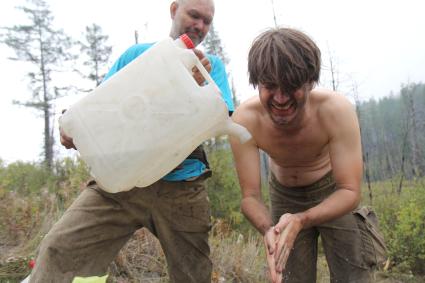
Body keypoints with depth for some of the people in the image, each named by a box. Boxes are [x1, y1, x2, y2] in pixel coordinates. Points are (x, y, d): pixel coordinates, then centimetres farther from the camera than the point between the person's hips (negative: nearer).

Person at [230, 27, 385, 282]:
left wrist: (299, 221, -47)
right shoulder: (245, 120, -31)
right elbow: (250, 196, -26)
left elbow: (350, 192, -29)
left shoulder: (336, 110, -33)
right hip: (284, 194, 1)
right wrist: (269, 230, -48)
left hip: (334, 191, -1)